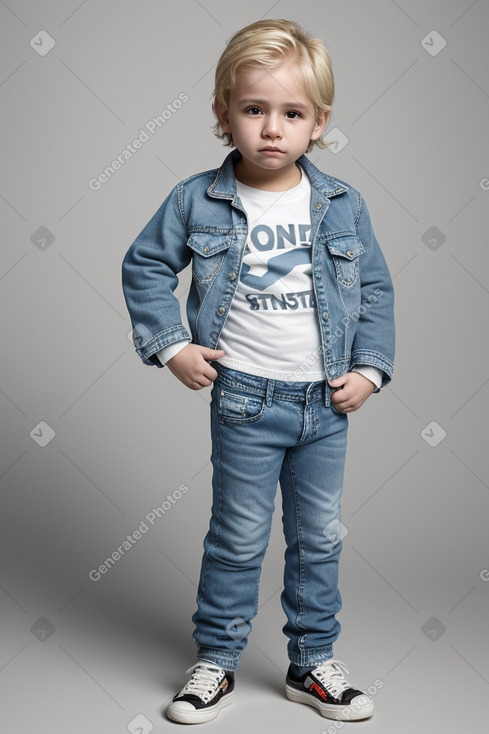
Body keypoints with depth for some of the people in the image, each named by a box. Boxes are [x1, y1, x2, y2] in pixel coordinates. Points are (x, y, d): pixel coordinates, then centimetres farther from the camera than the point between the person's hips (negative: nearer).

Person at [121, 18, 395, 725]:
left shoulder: (342, 206, -2)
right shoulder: (197, 201, -7)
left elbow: (375, 288, 7)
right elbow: (144, 268, 3)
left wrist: (370, 369, -1)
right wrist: (171, 345, -6)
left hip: (327, 401, 3)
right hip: (245, 399, -2)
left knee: (320, 539, 14)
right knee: (238, 539, 8)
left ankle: (313, 664, 31)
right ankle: (216, 662, 27)